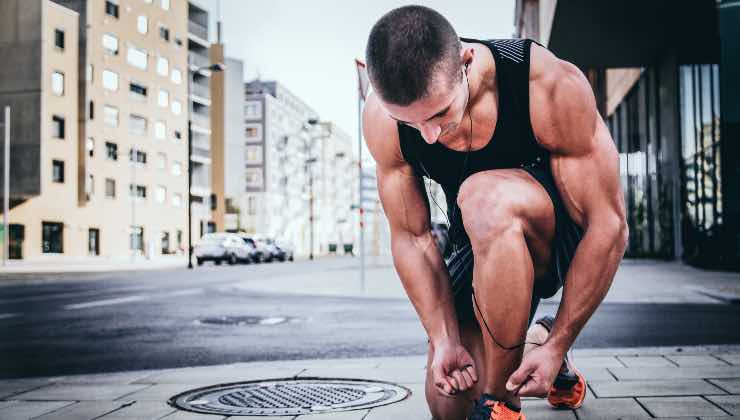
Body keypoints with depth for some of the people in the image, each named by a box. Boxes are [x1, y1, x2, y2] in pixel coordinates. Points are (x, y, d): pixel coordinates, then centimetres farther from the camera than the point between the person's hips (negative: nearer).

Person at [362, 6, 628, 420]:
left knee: (484, 198, -38)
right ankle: (533, 339, 30)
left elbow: (609, 225, -26)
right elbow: (411, 237, -12)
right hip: (488, 248, 4)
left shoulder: (553, 87, -31)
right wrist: (446, 341, -19)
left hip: (569, 237, -4)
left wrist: (558, 345, -24)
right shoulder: (382, 120, -20)